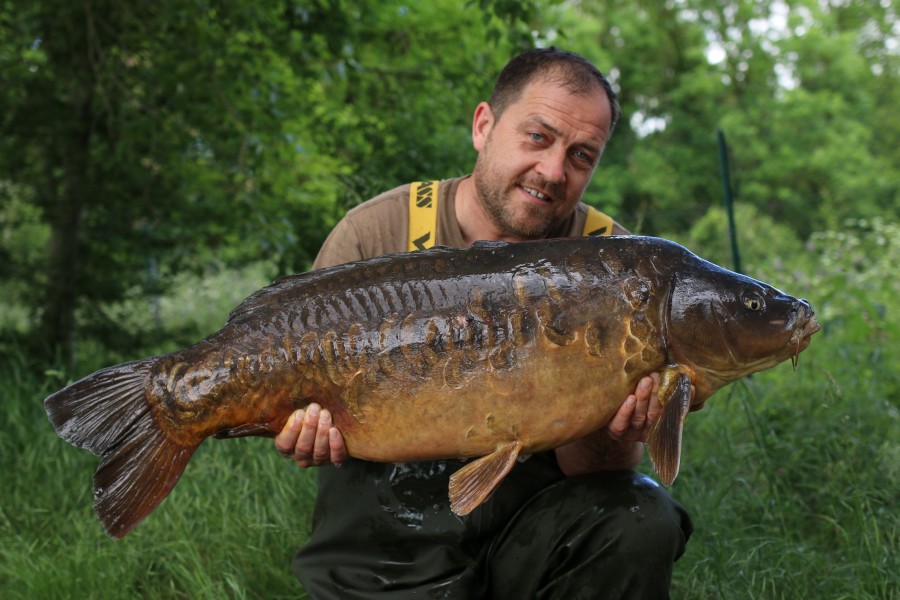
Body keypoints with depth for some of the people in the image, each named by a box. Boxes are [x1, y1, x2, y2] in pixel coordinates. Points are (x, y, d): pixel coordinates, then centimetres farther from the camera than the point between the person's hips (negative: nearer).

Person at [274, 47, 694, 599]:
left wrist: (607, 447, -32)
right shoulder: (377, 235, -8)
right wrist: (308, 424, -24)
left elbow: (581, 464, -8)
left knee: (640, 522, -26)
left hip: (528, 510, 1)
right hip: (394, 528, 0)